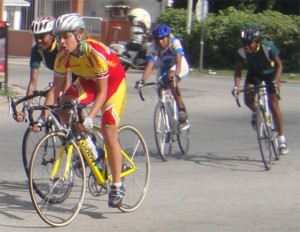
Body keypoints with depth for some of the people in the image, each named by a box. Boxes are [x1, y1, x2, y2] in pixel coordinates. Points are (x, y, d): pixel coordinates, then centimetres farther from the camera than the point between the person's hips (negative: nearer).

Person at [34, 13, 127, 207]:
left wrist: (90, 118, -43)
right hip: (88, 80, 5)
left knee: (109, 134, -14)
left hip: (113, 81, -5)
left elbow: (102, 91, -33)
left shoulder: (96, 52, -36)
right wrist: (43, 116, -25)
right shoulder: (63, 56, -20)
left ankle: (117, 186, -3)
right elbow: (56, 88, -15)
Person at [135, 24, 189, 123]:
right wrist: (142, 80, -55)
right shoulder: (153, 47, -27)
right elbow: (149, 65, -37)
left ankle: (181, 108, -31)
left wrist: (176, 75, -63)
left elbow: (178, 61, -43)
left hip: (180, 67, -4)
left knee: (171, 78, -35)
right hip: (163, 68, 4)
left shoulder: (175, 42, -32)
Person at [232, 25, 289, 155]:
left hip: (270, 72, -2)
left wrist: (275, 80, -36)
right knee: (248, 99, -23)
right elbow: (239, 70, -14)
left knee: (274, 105, -11)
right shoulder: (242, 52, -25)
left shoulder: (268, 47, -33)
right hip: (254, 73, 3)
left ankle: (281, 139, -3)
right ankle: (255, 113, 14)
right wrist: (236, 86, -29)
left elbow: (279, 64, -21)